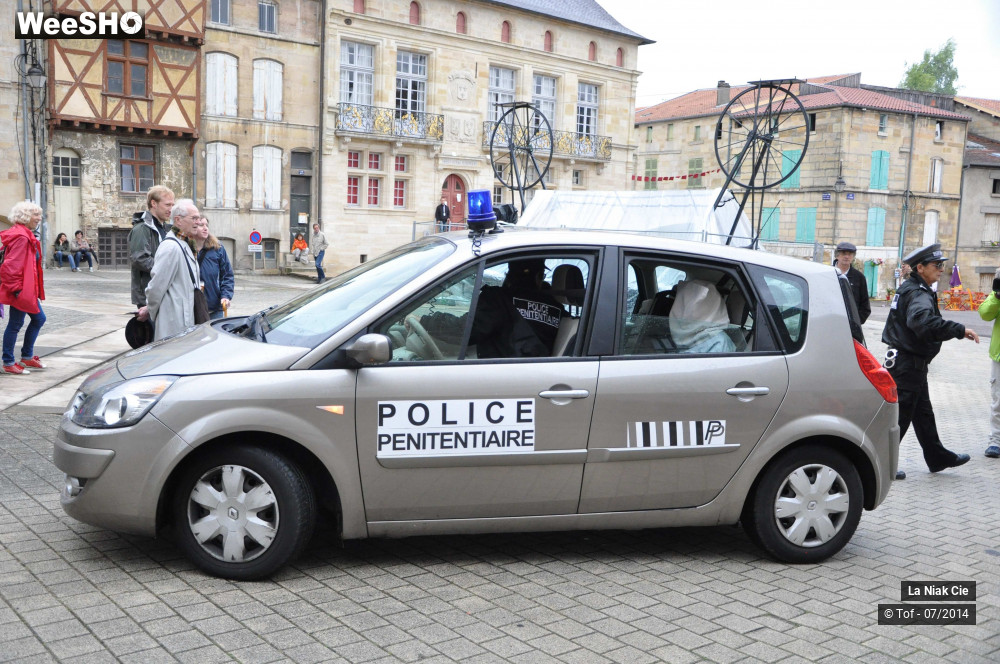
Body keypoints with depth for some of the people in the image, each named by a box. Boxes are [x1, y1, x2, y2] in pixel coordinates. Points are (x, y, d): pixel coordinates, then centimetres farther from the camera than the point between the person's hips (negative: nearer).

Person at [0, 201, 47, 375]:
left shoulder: (26, 235, 13)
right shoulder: (21, 237, -20)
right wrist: (16, 288, -23)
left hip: (28, 289, 11)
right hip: (20, 290, -11)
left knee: (38, 319, 17)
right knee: (15, 324, 0)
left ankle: (27, 357, 27)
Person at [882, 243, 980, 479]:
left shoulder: (909, 289, 13)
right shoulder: (919, 294, -20)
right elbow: (923, 322, -40)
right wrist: (960, 330, -40)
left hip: (902, 361, 11)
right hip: (909, 365, -11)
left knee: (923, 413, 20)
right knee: (899, 415, -4)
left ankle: (938, 457, 32)